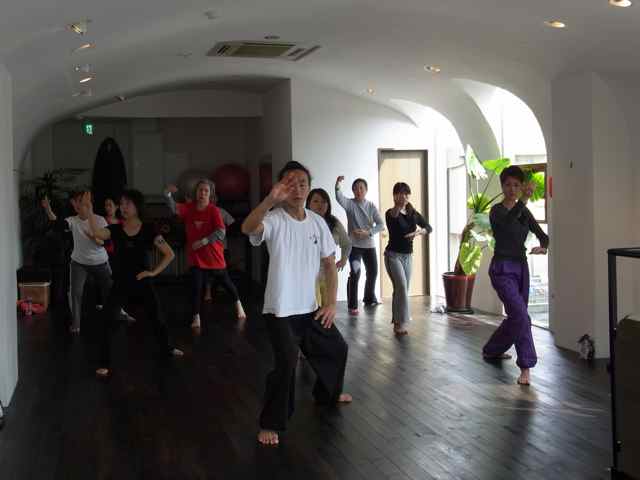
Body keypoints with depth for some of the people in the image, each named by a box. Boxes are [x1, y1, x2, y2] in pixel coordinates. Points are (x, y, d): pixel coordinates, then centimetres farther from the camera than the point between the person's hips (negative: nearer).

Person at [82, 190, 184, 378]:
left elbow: (169, 254, -6)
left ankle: (166, 349, 42)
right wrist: (89, 211, -37)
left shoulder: (148, 230, -7)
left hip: (143, 282, 0)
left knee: (157, 318, 16)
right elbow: (98, 233, -27)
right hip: (121, 283, 0)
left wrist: (153, 272, -11)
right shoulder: (115, 229, -3)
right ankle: (104, 363, -4)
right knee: (107, 320, -14)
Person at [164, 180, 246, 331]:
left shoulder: (214, 210, -13)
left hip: (214, 255, -1)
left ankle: (238, 304, 41)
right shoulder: (189, 208, -4)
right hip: (196, 256, 1)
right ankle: (196, 318, 7)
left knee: (225, 282, 18)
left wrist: (203, 241, -28)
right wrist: (167, 194, -40)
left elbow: (221, 232, -22)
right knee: (196, 287, -6)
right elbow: (174, 208, -22)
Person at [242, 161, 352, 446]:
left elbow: (329, 263, 8)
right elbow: (247, 228, -39)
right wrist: (271, 200, -53)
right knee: (287, 361, -21)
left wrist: (331, 303, 0)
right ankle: (270, 424, -3)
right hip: (280, 310, -7)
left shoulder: (318, 222, 2)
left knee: (336, 348, 22)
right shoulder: (274, 219, -15)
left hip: (310, 308, 7)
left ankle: (328, 394, 50)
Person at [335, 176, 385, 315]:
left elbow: (381, 224, -5)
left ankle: (369, 298, 39)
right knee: (355, 273, -18)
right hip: (354, 245, -4)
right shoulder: (350, 203, -5)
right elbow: (339, 198, -27)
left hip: (369, 245, 4)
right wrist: (337, 185, -47)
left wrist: (367, 232, -21)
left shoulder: (371, 206, 2)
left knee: (373, 272, 15)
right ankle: (352, 305, -13)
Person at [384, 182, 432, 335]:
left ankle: (396, 321, 23)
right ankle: (400, 323, -15)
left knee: (402, 289, 11)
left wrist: (418, 232, -15)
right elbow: (393, 217, -36)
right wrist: (398, 205, -56)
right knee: (402, 287, -18)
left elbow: (429, 227, 6)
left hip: (407, 255, 6)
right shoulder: (391, 213, -11)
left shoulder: (413, 213, 6)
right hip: (393, 254, -6)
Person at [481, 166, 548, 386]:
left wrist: (543, 247, -17)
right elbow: (507, 222, -34)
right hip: (502, 269, -7)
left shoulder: (524, 211, 10)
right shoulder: (497, 210, -11)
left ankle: (492, 350, 39)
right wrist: (523, 200, -48)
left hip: (521, 268, 7)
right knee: (521, 316, -18)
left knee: (515, 316, 16)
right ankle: (526, 366, -12)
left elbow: (541, 234, 6)